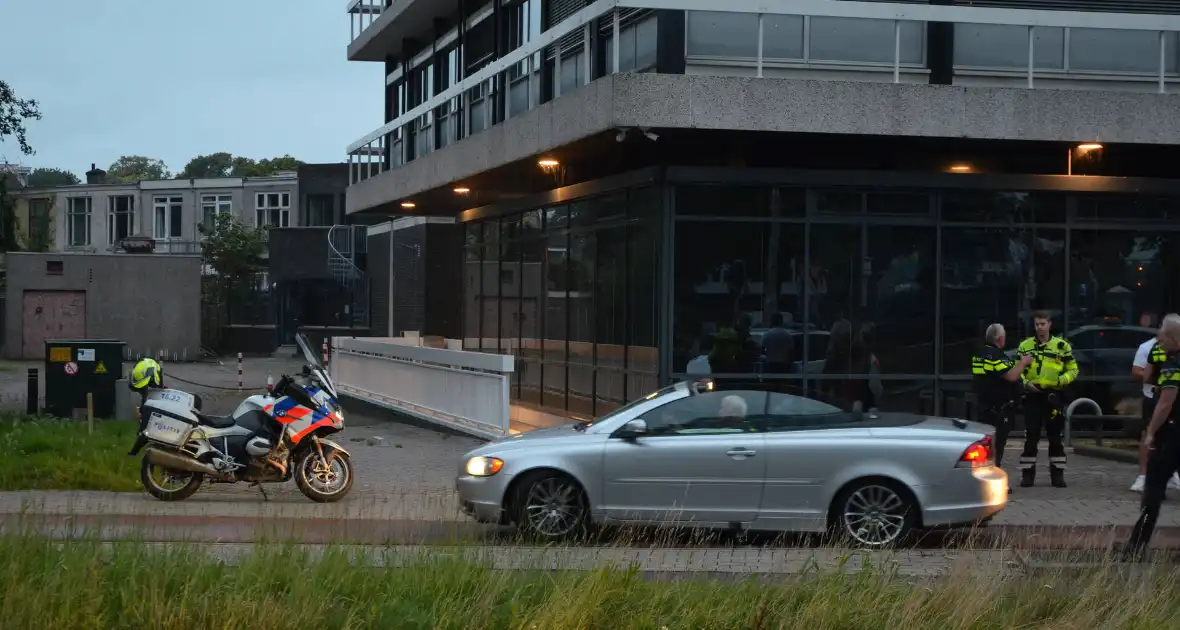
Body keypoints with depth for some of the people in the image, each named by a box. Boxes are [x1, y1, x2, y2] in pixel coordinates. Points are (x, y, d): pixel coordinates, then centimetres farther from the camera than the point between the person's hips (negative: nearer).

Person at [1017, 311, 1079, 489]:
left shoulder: (1062, 346, 5)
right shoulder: (1025, 346, 8)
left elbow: (1073, 370, 8)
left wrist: (1062, 380, -11)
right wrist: (1025, 382, -8)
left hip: (1053, 395, -1)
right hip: (1032, 395, 1)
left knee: (1055, 436, 3)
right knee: (1030, 436, 0)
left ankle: (1057, 474, 10)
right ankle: (1027, 474, 6)